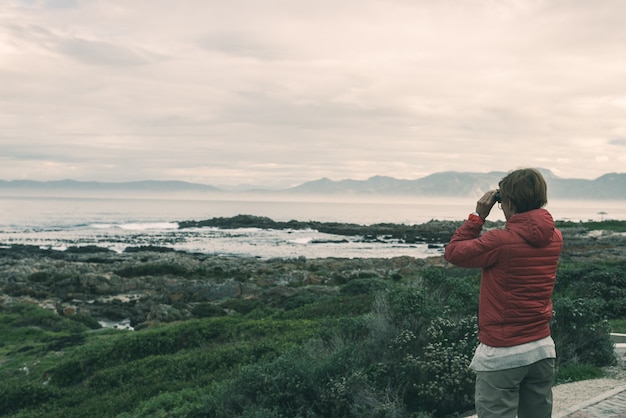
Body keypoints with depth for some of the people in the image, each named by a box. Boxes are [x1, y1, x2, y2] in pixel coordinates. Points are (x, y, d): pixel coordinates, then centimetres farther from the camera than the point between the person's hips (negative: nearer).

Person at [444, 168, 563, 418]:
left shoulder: (500, 241, -20)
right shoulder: (554, 238, -1)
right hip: (543, 350, 7)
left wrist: (478, 216, -3)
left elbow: (452, 252, -7)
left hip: (502, 355, -6)